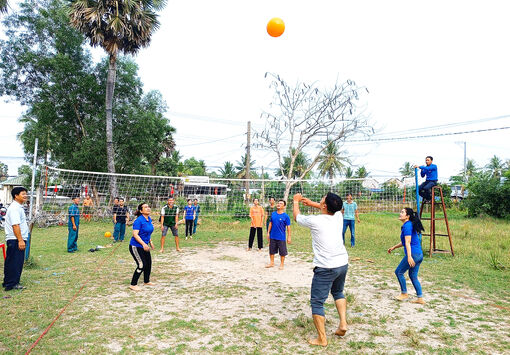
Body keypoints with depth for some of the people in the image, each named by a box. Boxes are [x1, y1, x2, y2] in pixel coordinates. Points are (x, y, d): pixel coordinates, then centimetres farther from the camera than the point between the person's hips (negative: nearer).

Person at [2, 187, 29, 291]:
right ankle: (11, 284, 4)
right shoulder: (14, 208, -16)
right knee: (14, 262, -4)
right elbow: (15, 225, -22)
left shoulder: (19, 207, 17)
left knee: (15, 262, 16)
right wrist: (20, 240, -24)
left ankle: (8, 282, 25)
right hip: (15, 240, -10)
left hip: (19, 240, 10)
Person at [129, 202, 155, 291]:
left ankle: (146, 281, 34)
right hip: (135, 246, -9)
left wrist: (150, 242, 18)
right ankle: (133, 284, 3)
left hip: (144, 246, 9)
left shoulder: (149, 219, 5)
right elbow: (135, 234, -26)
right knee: (142, 265, -11)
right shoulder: (139, 220, -21)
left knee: (149, 263, 15)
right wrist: (143, 244, -33)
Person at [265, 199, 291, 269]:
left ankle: (281, 264, 22)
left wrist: (289, 237, -7)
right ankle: (272, 263, 31)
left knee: (282, 252, 5)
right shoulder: (273, 214, 2)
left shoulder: (286, 216, -10)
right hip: (272, 236, 4)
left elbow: (288, 227, -6)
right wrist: (268, 233, 10)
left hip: (281, 237, -4)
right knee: (271, 250, 15)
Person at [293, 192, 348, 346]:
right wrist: (311, 203, 29)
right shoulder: (338, 216, -1)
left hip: (325, 268, -6)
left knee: (317, 303, 6)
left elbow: (297, 216, 5)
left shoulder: (315, 221, -16)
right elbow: (329, 209, 24)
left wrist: (296, 201, 23)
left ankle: (322, 339, 12)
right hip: (342, 264, 7)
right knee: (338, 293, 32)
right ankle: (343, 323, 26)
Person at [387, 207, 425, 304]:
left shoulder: (407, 225, -13)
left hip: (413, 254, -9)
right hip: (419, 254, 9)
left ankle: (404, 293, 18)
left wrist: (409, 257, -26)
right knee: (413, 276, 15)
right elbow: (404, 242, 26)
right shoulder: (410, 225, 16)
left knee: (399, 272, 6)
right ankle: (420, 298, 18)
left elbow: (408, 243, -21)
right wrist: (394, 247, 30)